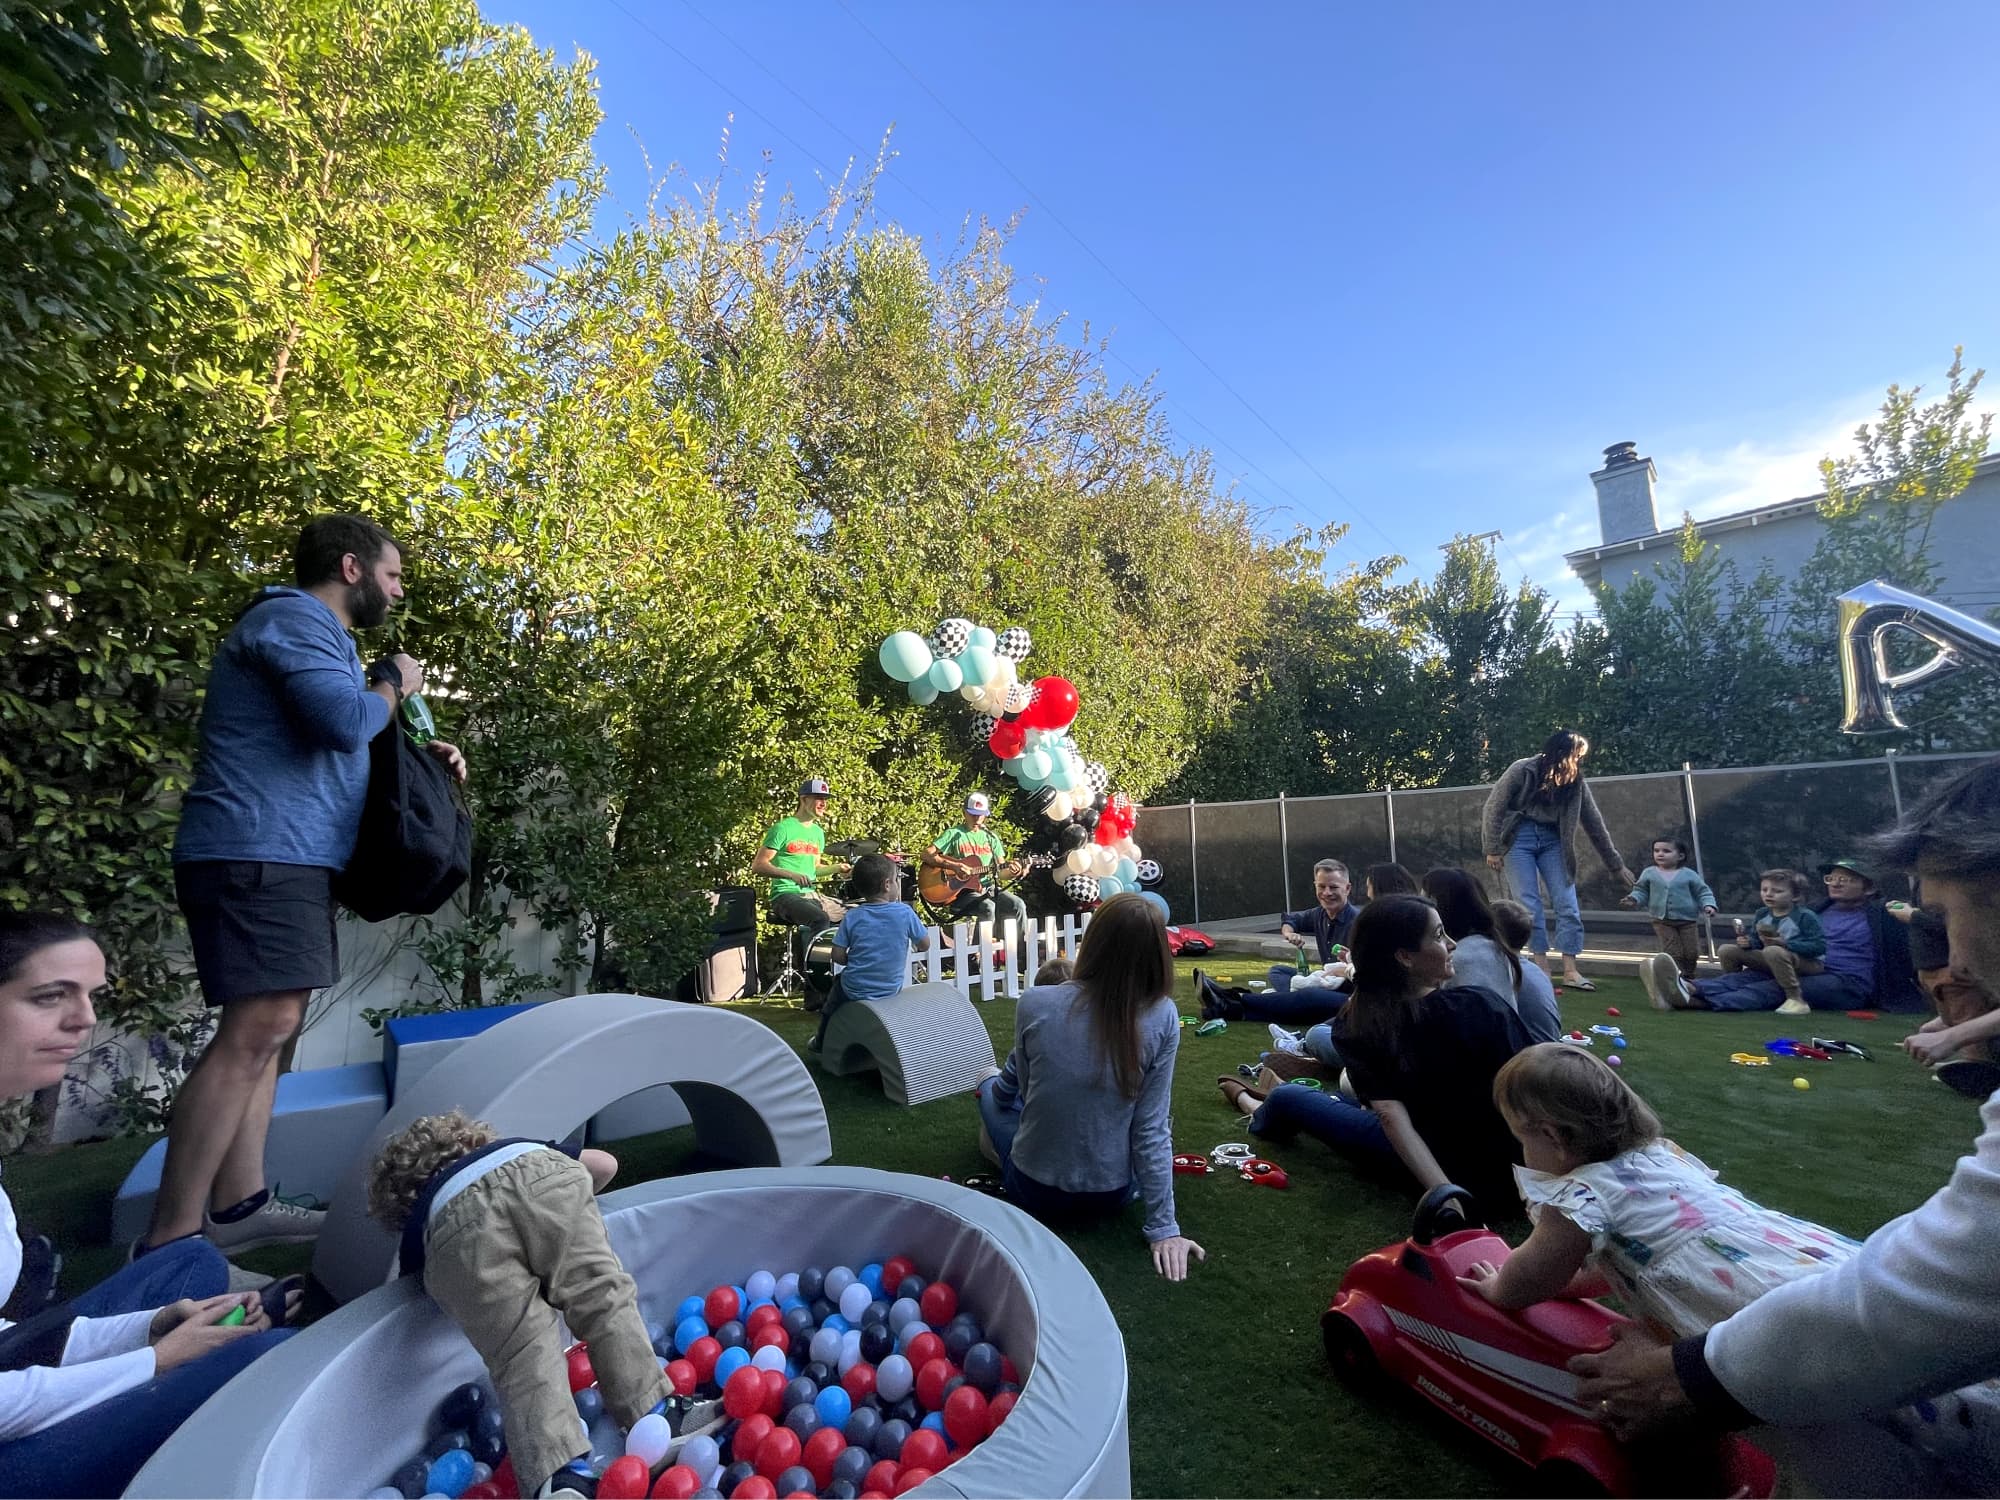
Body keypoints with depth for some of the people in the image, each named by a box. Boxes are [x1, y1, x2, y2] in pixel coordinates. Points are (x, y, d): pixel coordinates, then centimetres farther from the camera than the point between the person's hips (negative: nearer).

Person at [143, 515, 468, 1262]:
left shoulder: (316, 636, 25)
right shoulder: (295, 617, -8)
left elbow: (334, 746, 29)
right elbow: (344, 722, -23)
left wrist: (420, 751, 15)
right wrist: (393, 687, -4)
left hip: (286, 856, 11)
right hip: (259, 852, -11)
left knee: (266, 1027, 10)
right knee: (259, 1027, -15)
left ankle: (237, 1206, 15)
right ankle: (169, 1245, -10)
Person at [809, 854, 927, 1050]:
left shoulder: (852, 917, -13)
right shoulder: (904, 913, -14)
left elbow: (837, 956, -10)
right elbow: (923, 945, -5)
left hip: (854, 991, -1)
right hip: (892, 990, 1)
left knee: (838, 982, 31)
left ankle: (822, 1041, 44)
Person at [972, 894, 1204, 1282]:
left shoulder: (1035, 1004, -21)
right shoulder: (1162, 1018, -20)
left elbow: (1023, 1085, -2)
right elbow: (1152, 1129, -16)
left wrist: (996, 1085, 21)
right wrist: (1163, 1227, -6)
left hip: (1034, 1190, -1)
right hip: (1112, 1195, 1)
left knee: (992, 1088, 29)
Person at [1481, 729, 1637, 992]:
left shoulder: (1575, 782, -2)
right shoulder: (1521, 771, -14)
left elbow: (1594, 824, 5)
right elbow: (1493, 808, -10)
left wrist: (1616, 864, 9)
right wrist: (1493, 849, -11)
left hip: (1552, 841, 4)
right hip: (1519, 838, -4)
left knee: (1567, 903, -4)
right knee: (1529, 905, -6)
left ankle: (1570, 970, 1)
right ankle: (1542, 966, 2)